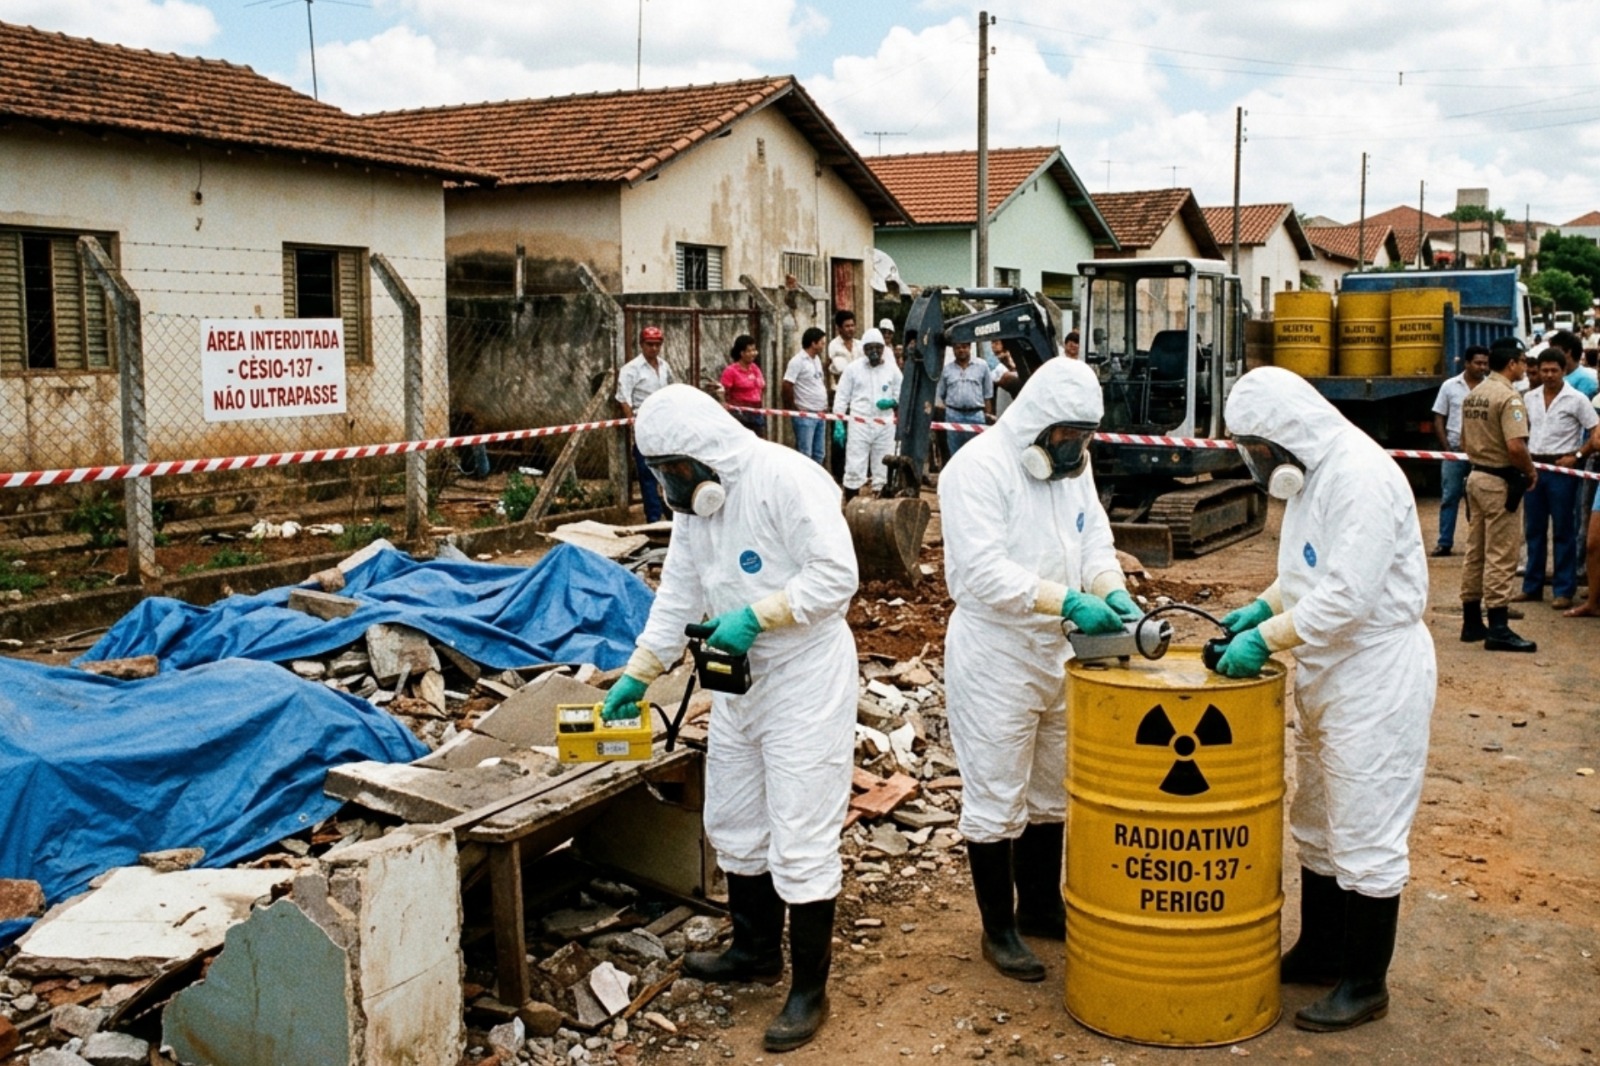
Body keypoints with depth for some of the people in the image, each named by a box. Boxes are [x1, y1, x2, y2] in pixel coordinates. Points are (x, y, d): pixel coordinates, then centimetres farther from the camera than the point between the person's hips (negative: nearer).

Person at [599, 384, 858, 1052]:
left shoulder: (786, 479, -20)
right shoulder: (695, 501, 7)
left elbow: (836, 575, -23)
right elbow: (678, 596, 11)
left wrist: (757, 616, -24)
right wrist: (636, 675, 7)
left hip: (805, 678, -9)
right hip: (739, 680, 9)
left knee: (800, 840, -3)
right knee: (734, 826, 19)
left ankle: (809, 990, 12)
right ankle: (756, 951, 39)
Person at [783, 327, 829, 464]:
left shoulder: (817, 359, 14)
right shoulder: (798, 361, -12)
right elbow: (787, 386, -17)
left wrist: (825, 403, 12)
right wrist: (793, 409, -12)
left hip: (820, 414, 9)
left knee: (818, 453, 12)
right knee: (805, 453, -7)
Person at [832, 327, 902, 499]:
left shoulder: (892, 369, 7)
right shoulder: (853, 368, 3)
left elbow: (901, 395, 13)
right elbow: (841, 398, 3)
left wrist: (892, 402, -10)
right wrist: (838, 424, -5)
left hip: (885, 425, 2)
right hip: (859, 424, -2)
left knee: (882, 470, 6)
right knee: (854, 469, -5)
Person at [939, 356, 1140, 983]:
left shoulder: (1072, 464, 6)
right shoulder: (979, 468, -19)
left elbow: (1094, 539, 9)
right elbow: (982, 572, -27)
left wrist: (1113, 591, -12)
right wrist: (1069, 601, -31)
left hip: (1058, 654, 8)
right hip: (995, 657, -8)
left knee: (1050, 792, 20)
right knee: (996, 800, 4)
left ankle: (1041, 907, 37)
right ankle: (998, 929, 19)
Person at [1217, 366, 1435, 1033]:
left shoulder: (1362, 476, -23)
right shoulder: (1313, 473, 8)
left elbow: (1348, 596, -27)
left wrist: (1266, 639, -21)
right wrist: (1262, 608, 4)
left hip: (1377, 675, -10)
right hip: (1330, 674, 10)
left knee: (1366, 834, 1)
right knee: (1316, 824, 19)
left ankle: (1366, 984, 15)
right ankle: (1319, 953, 34)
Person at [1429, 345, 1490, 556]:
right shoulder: (1450, 386, 1)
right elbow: (1439, 421, 5)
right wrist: (1447, 449, -2)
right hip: (1455, 450, 0)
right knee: (1449, 497, 2)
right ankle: (1444, 542, 6)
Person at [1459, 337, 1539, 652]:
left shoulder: (1473, 395, 10)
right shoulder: (1508, 396, -17)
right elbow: (1515, 446, -25)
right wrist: (1531, 472, -10)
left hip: (1476, 476, 9)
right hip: (1500, 482, -9)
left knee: (1476, 552, 12)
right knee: (1500, 555, -5)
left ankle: (1472, 622, 18)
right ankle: (1498, 629, -4)